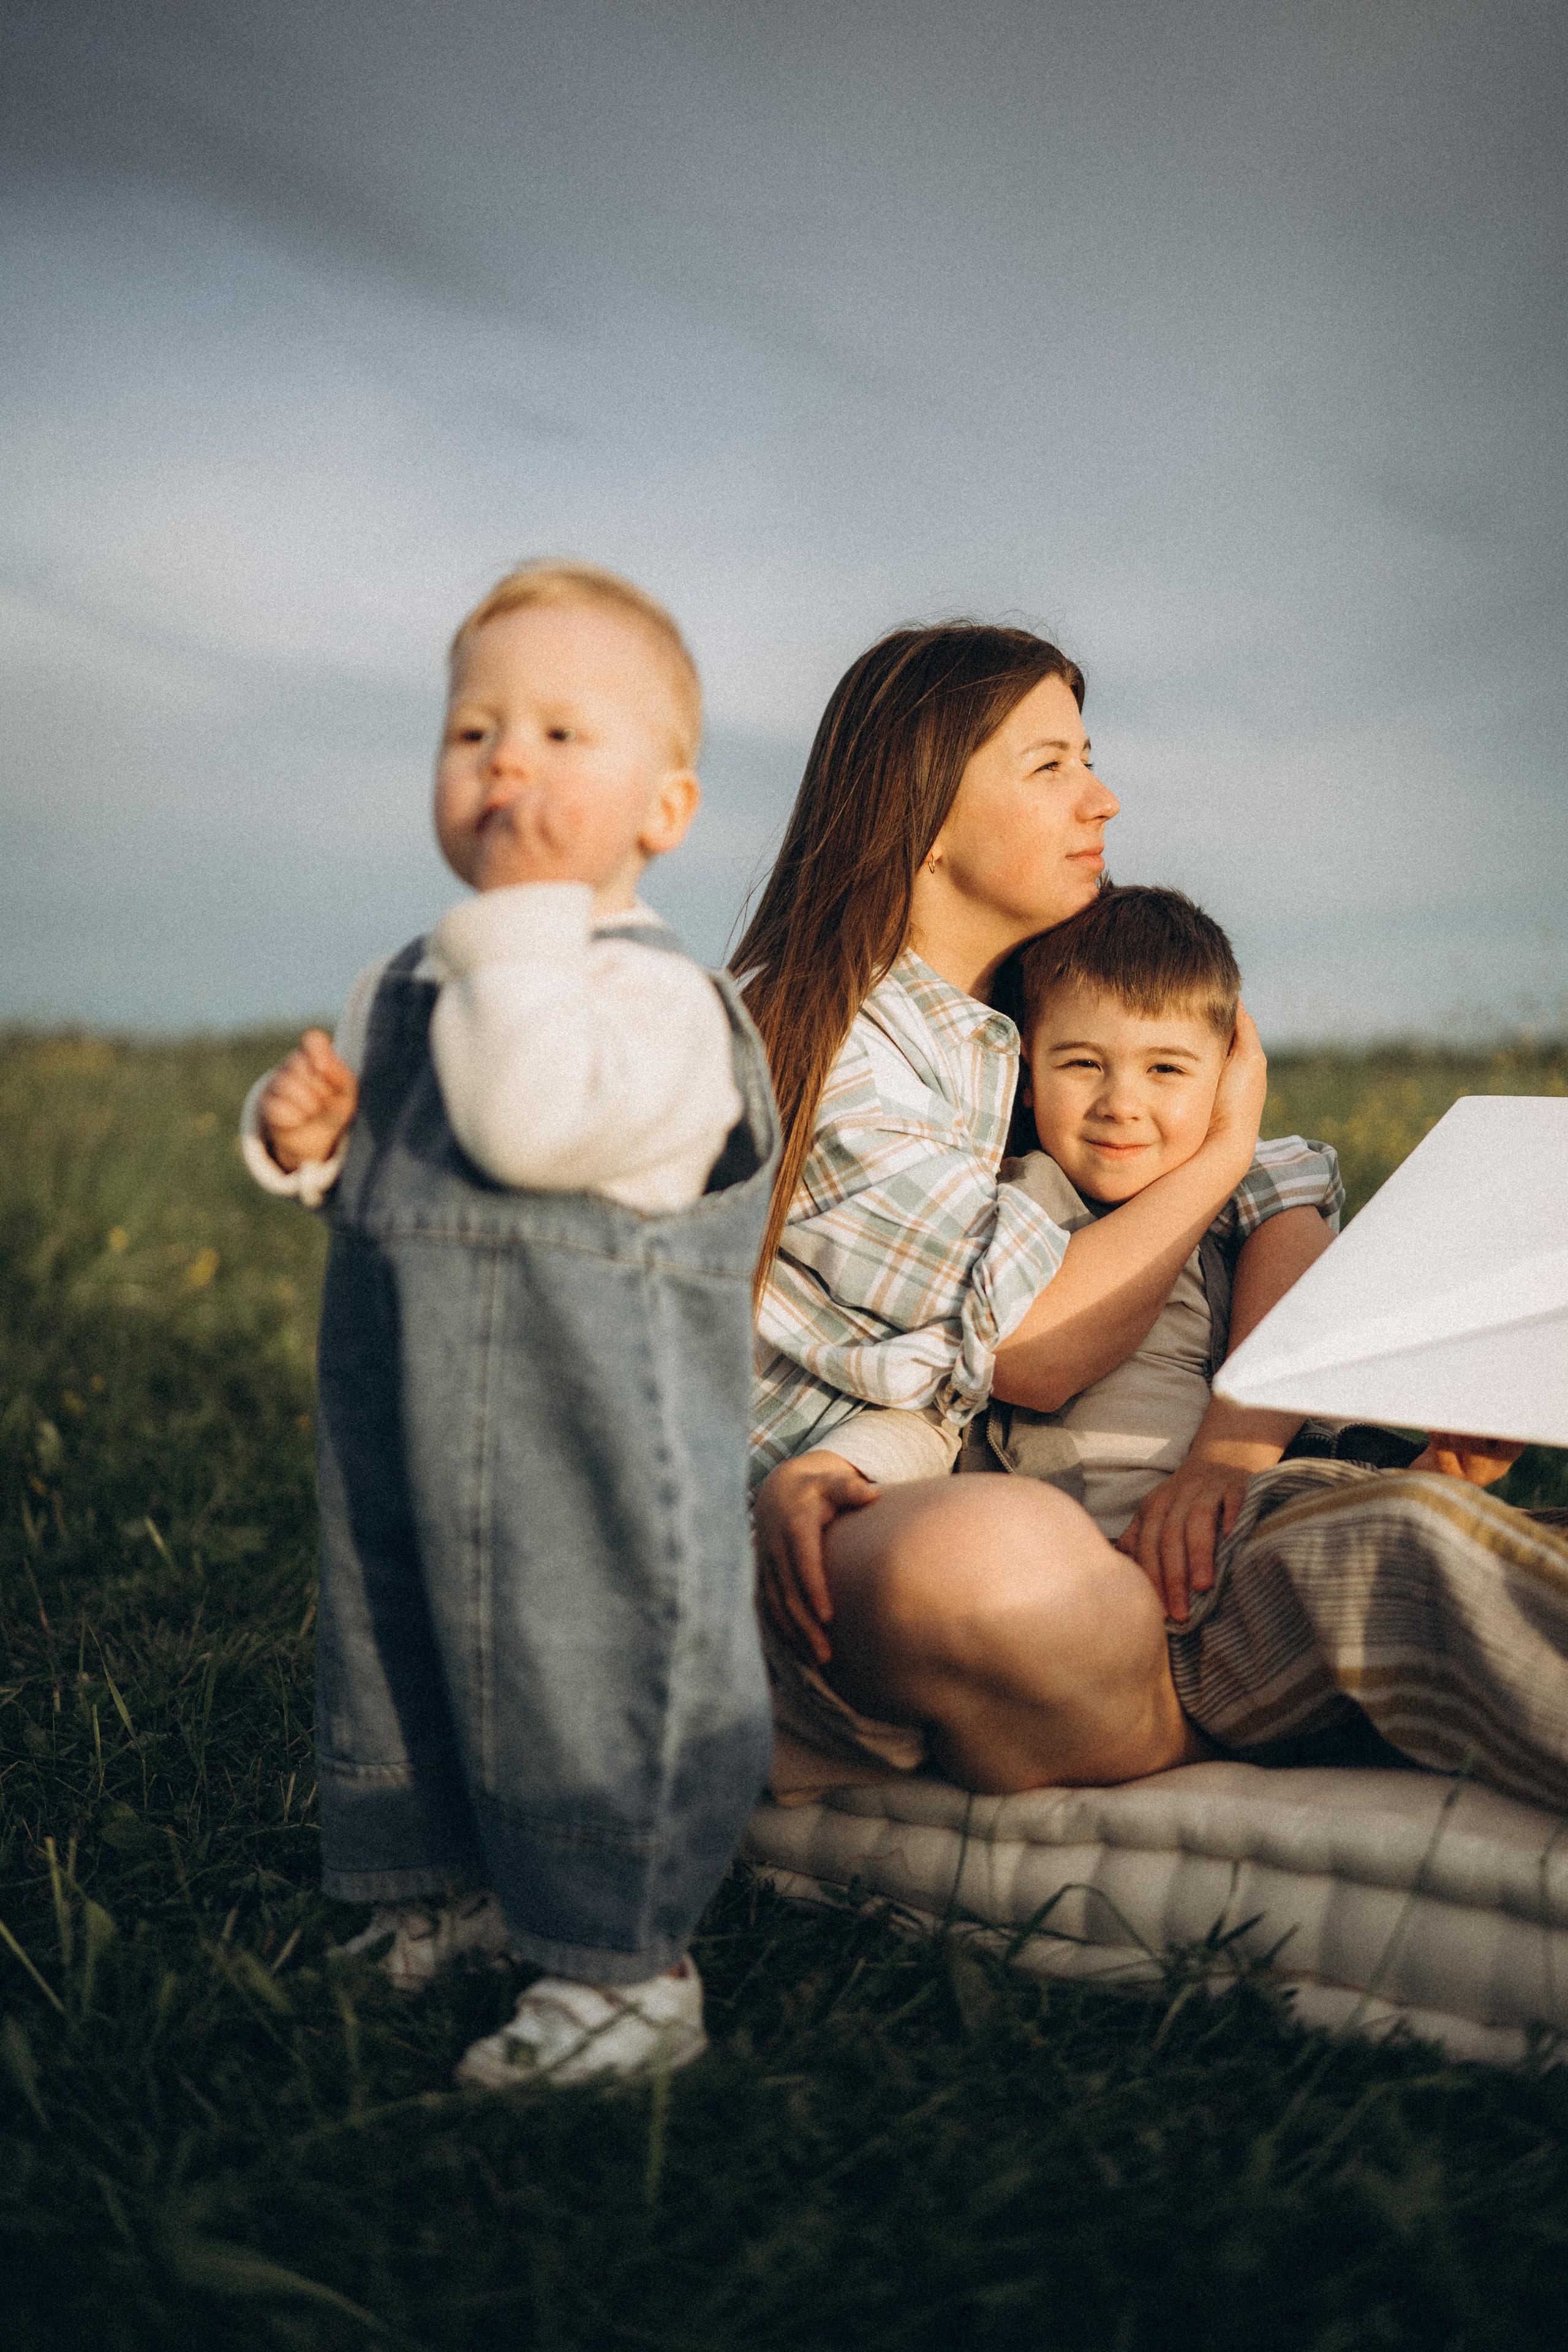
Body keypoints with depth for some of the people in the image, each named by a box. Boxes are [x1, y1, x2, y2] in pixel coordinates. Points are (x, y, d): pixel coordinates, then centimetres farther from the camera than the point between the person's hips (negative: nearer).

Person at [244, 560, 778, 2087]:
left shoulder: (656, 994, -16)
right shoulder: (410, 982, 11)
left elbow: (533, 1124, -34)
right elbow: (374, 1172, 22)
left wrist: (527, 919, -26)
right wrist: (300, 1129, 0)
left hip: (589, 1462, -8)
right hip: (403, 1439, 9)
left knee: (579, 1674, -1)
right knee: (390, 1646, 20)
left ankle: (621, 1970, 18)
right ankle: (446, 1900, 42)